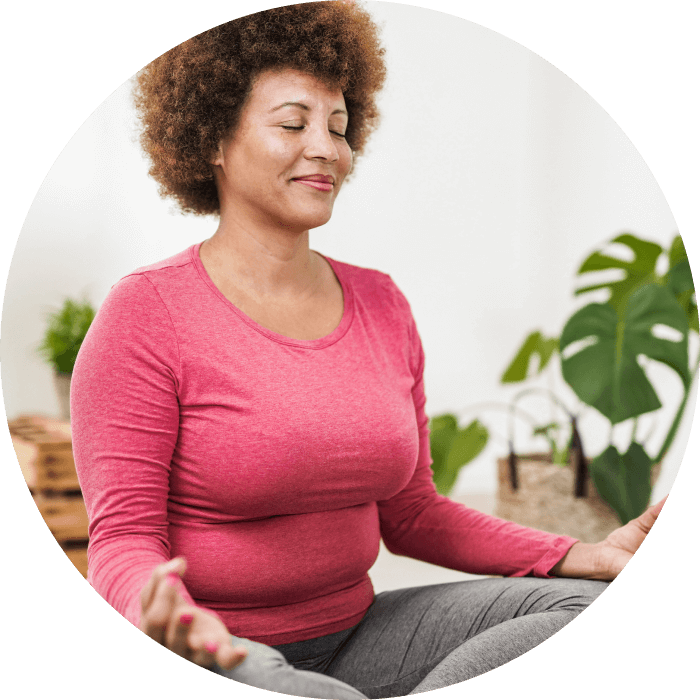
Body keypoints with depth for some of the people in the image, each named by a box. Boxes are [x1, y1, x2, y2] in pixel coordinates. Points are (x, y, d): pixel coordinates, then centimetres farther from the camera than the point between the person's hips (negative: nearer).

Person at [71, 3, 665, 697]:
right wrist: (168, 617, -37)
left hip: (354, 634, 7)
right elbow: (123, 540, -13)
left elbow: (409, 514, 10)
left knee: (597, 606, -12)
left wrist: (584, 556, -2)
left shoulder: (381, 304, 5)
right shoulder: (145, 313, -12)